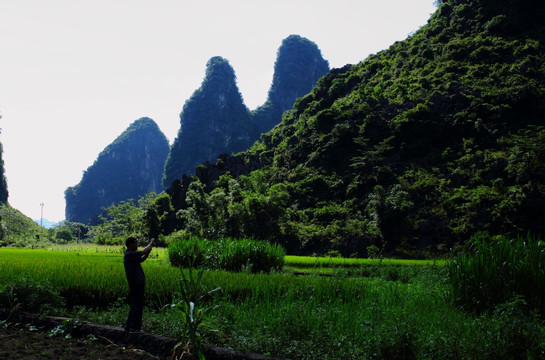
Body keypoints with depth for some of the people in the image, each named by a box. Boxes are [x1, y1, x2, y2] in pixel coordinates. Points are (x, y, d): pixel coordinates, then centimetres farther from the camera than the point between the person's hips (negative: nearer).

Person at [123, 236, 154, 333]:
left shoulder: (131, 254, 16)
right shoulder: (129, 254, -15)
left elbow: (141, 260, 22)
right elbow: (143, 252, -20)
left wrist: (148, 252, 7)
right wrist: (151, 243, -6)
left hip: (138, 284, 10)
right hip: (136, 284, -10)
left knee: (135, 306, 15)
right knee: (138, 305, -6)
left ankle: (129, 326, 20)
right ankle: (135, 327, -2)